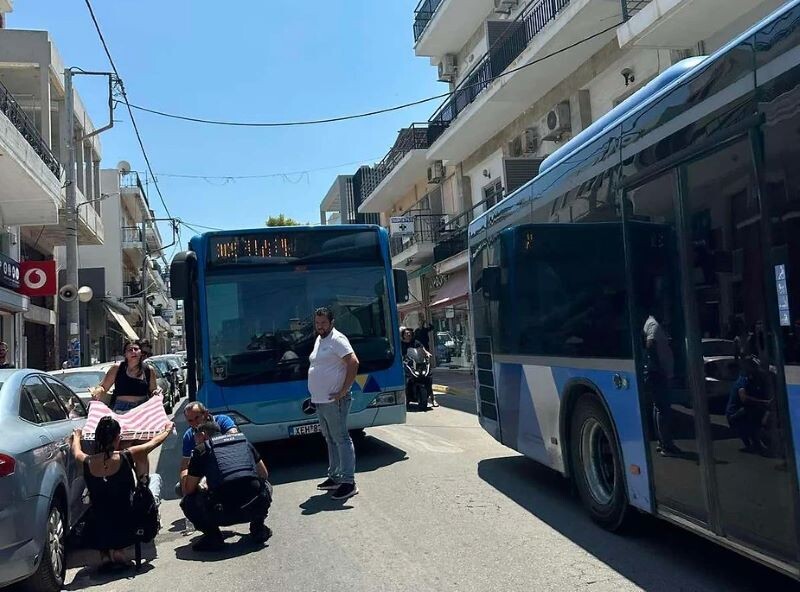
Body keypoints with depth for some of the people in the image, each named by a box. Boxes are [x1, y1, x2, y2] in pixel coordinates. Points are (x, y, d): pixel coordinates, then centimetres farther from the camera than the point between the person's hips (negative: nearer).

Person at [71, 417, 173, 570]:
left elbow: (76, 451, 18)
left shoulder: (87, 462, -8)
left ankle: (105, 554, 16)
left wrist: (76, 437, 40)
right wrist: (167, 430, 23)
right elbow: (155, 442, 3)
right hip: (124, 528, -4)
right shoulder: (126, 457, -16)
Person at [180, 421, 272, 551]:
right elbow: (264, 474, 28)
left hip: (224, 513, -3)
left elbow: (188, 490, 14)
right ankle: (258, 528, 20)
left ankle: (213, 536, 8)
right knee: (265, 485, 37)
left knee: (188, 502, 24)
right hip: (257, 507, 3)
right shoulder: (243, 439, 22)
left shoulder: (201, 450, 12)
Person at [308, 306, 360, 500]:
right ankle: (335, 477, 26)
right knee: (331, 440, 16)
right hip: (320, 400, 9)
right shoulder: (319, 340, 16)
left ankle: (348, 482, -2)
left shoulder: (337, 340, -11)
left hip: (334, 401, -9)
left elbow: (354, 363, -21)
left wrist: (343, 391, -20)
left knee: (341, 439, -6)